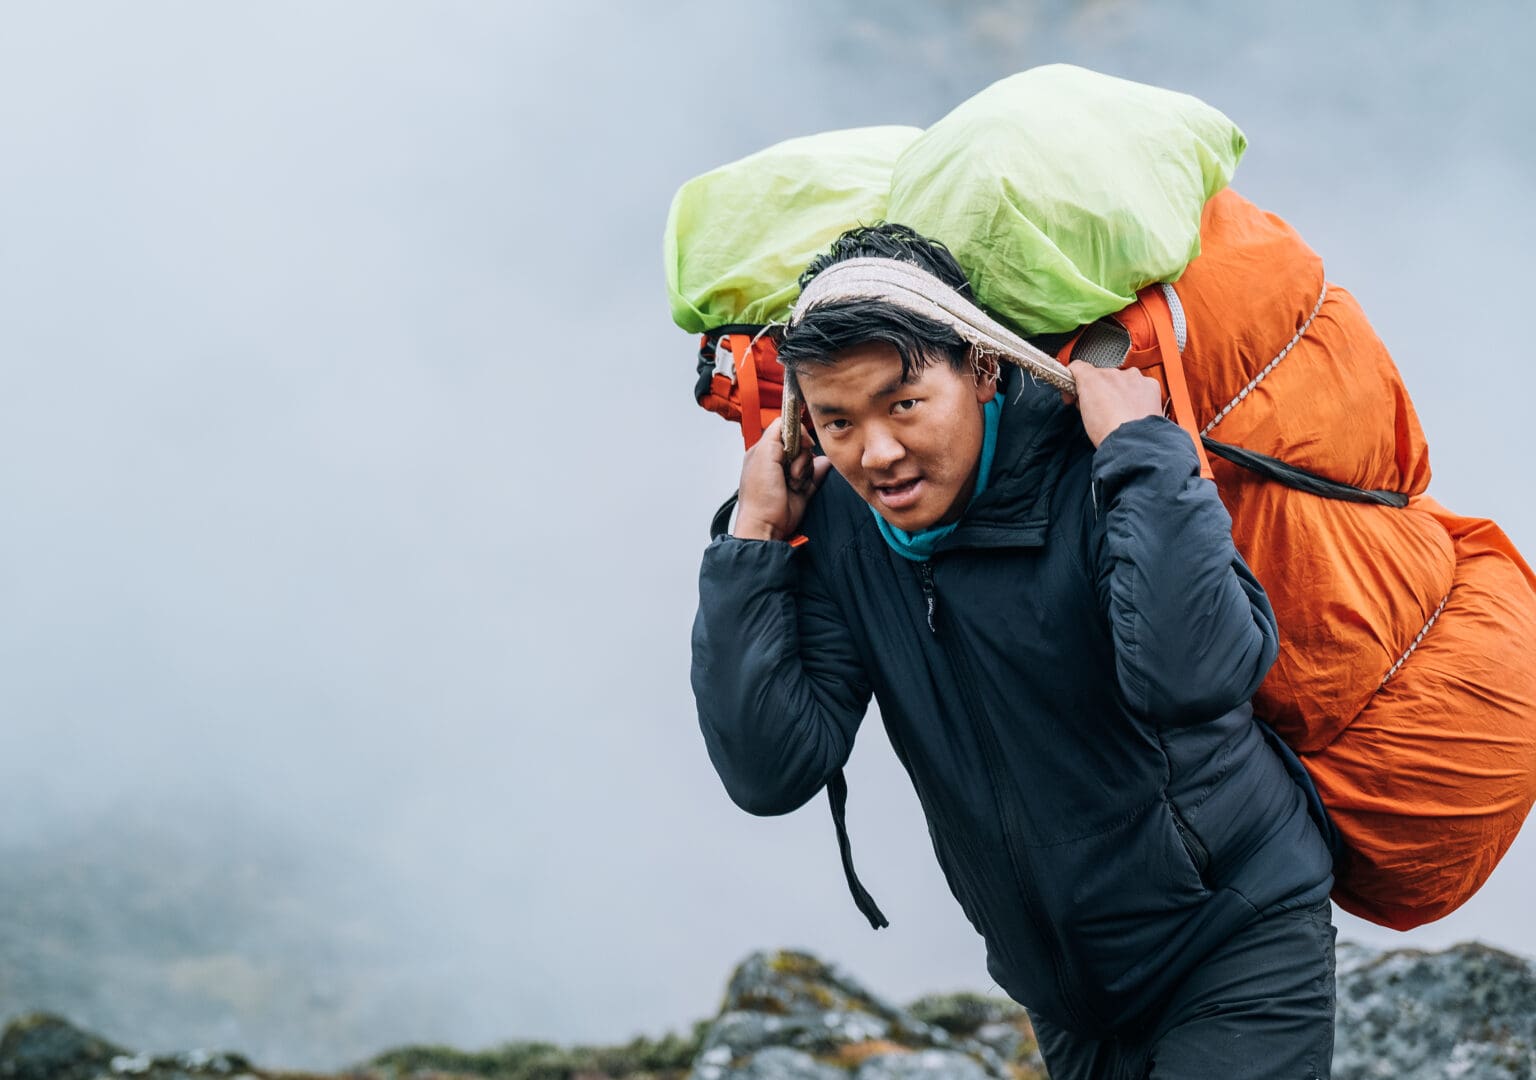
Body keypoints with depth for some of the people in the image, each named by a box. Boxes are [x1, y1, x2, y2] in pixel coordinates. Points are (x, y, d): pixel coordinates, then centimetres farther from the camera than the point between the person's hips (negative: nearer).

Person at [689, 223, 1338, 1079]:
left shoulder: (1090, 473, -20)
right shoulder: (839, 526, -6)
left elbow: (1195, 678, -38)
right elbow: (771, 771, -15)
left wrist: (1140, 445, -32)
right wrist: (755, 536, -15)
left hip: (1240, 947, -5)